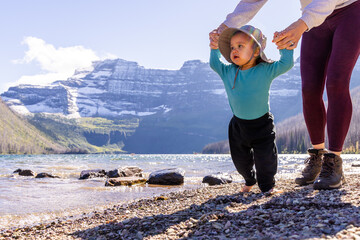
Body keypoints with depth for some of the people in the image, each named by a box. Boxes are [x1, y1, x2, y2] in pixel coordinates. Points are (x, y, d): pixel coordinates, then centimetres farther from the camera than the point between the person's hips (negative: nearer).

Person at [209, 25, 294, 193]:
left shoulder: (265, 71, -13)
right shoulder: (228, 72, -4)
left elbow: (287, 63, -14)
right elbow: (214, 64, 14)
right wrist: (215, 49, 2)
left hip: (262, 124, -3)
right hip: (238, 125, 3)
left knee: (265, 158, -2)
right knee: (241, 160, 14)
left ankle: (267, 185, 22)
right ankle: (249, 180, 42)